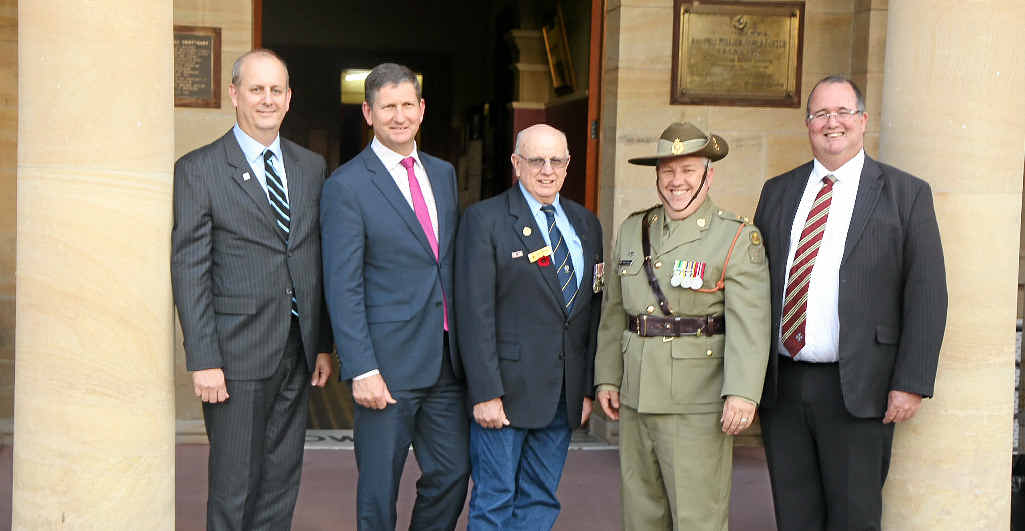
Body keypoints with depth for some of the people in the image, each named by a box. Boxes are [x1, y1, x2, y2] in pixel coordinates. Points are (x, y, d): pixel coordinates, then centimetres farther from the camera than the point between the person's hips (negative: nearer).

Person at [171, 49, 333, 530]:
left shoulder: (312, 167, 11)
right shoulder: (198, 170, -4)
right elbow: (188, 271, -8)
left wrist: (324, 344, 9)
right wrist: (203, 361, -13)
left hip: (298, 353, 5)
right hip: (237, 354, -5)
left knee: (282, 480, 12)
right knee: (234, 486, 2)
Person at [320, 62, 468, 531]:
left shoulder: (443, 173, 12)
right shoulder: (346, 187, -8)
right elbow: (343, 289, -11)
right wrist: (362, 370, -17)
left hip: (447, 359, 6)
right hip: (389, 362, -6)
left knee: (452, 473, 11)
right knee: (379, 489, 5)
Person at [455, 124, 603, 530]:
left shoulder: (586, 224, 12)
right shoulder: (484, 219, -6)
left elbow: (594, 309, 12)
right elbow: (474, 312, -11)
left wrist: (589, 387, 7)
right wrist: (485, 394, -16)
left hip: (565, 392, 5)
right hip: (506, 388, -5)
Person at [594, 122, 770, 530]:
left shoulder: (737, 238, -5)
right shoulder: (634, 230, 12)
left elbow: (749, 322, -15)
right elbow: (614, 312, 16)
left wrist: (742, 393, -24)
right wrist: (607, 377, 12)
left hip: (697, 404, -5)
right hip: (636, 400, 6)